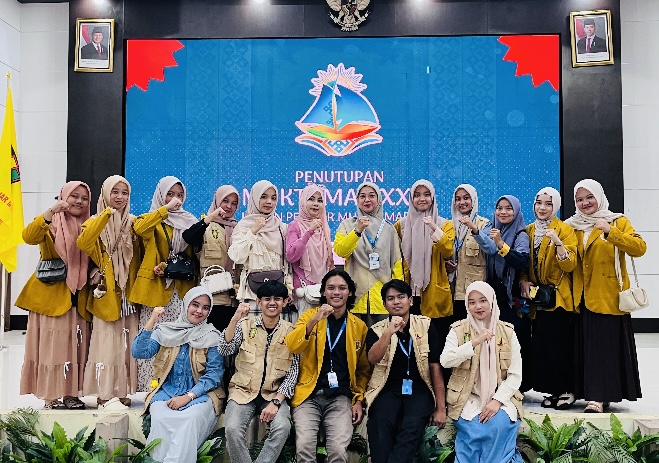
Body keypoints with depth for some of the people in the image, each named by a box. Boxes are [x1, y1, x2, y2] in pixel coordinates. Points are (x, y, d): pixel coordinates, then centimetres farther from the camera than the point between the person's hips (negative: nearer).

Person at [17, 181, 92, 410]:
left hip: (79, 298, 5)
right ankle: (50, 396, 4)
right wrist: (50, 213, -35)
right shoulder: (49, 224, -1)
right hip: (51, 295, -4)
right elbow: (29, 237, -22)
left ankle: (71, 393, 14)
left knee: (76, 346, 6)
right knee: (52, 345, -2)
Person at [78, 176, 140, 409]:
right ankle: (105, 394, 3)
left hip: (129, 295, 4)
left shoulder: (133, 223, 11)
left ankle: (123, 391, 15)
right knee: (107, 343, -4)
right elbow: (83, 244, -23)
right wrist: (106, 215, -27)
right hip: (106, 293, -4)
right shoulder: (95, 222, -1)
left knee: (127, 343, 6)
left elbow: (138, 259, 7)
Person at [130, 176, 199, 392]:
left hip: (181, 290, 2)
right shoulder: (151, 219, 8)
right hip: (157, 288, -2)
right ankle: (149, 388, -1)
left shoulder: (189, 221, 17)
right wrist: (166, 208, -19)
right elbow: (138, 228, -17)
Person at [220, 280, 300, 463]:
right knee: (233, 429, -26)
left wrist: (276, 402, -14)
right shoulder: (245, 325, 2)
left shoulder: (291, 332, 0)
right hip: (243, 391, 0)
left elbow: (293, 371, -2)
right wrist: (235, 319, -24)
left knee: (282, 427, -28)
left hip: (274, 394, 0)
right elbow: (225, 350, -11)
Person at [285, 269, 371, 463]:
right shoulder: (310, 315, 4)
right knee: (304, 446, -22)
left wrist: (359, 399, 3)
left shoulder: (359, 327, 8)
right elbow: (292, 346, -12)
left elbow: (363, 369, 14)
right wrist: (314, 320, -24)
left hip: (341, 397, 1)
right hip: (309, 395, 0)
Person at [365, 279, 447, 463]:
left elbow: (435, 367, 4)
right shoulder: (377, 330, 7)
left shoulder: (425, 326, 5)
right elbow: (373, 359, -12)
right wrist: (389, 332, -25)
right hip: (388, 389, 0)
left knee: (412, 427, -29)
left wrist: (441, 408, 2)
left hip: (419, 390, 0)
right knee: (380, 424, -30)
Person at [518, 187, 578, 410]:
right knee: (541, 345, 4)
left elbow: (569, 265, -13)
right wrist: (523, 280, -2)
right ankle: (552, 390, 15)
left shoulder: (565, 230, -3)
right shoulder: (528, 231, 11)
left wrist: (557, 242, -26)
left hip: (558, 297, -5)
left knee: (559, 345, -7)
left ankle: (566, 391, 5)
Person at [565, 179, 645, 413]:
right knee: (588, 345, 4)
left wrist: (610, 232, -24)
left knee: (606, 345, -7)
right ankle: (599, 395, 12)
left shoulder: (618, 222, 3)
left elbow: (639, 248, -13)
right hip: (583, 297, 4)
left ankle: (599, 396, -5)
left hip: (610, 297, -4)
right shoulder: (573, 226, 13)